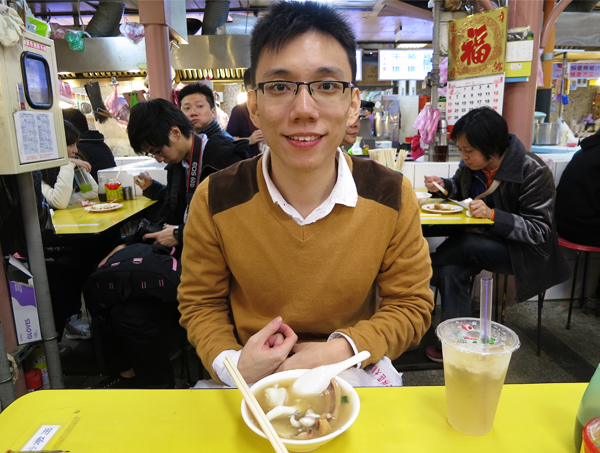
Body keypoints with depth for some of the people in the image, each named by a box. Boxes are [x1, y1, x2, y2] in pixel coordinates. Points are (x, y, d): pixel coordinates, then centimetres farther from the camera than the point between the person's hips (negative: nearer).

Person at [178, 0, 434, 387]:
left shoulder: (392, 197, -12)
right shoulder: (215, 202, -12)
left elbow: (412, 304, -2)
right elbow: (201, 304, 1)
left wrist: (342, 350, -17)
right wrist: (231, 363, -17)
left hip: (355, 373, 2)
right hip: (252, 377, 0)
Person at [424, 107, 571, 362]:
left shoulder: (534, 172, -19)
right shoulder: (471, 165, -3)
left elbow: (540, 231, -21)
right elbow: (460, 188, 19)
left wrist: (493, 215, -34)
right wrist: (443, 186, -5)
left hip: (522, 250, -5)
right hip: (482, 241, 6)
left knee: (464, 246, -32)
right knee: (451, 270, -25)